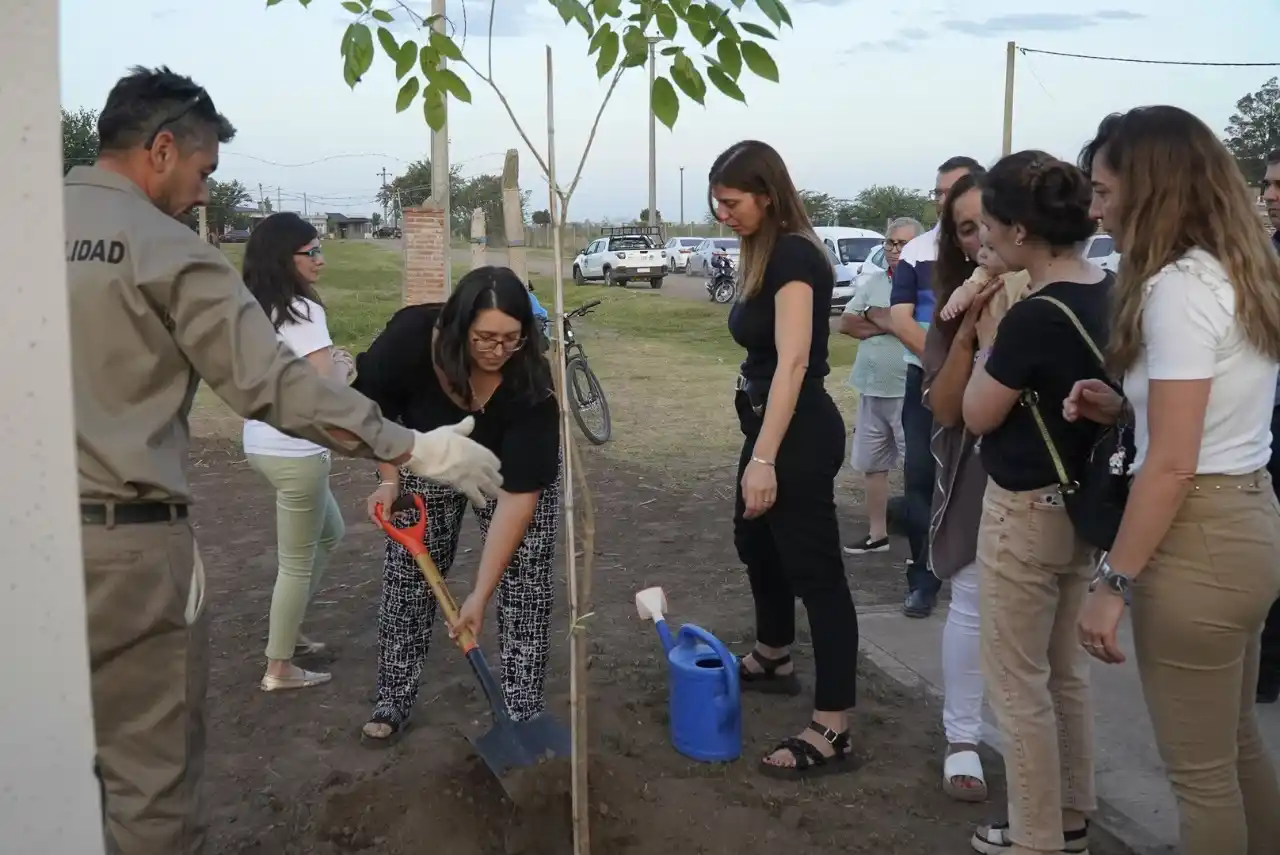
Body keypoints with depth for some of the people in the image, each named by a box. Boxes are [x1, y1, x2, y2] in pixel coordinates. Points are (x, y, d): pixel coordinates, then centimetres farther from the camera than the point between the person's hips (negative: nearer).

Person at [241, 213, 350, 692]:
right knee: (297, 561, 5)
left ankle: (285, 631, 35)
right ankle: (279, 668, 17)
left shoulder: (257, 308, 9)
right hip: (295, 451, -9)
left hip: (263, 443, 9)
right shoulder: (301, 310, -18)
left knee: (330, 534, 26)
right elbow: (329, 385, -24)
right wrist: (344, 369, -3)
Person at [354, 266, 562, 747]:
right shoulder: (411, 336, -34)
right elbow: (373, 404, -11)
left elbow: (518, 494, -35)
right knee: (406, 581, 4)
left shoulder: (530, 383, -37)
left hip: (514, 470, -2)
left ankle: (523, 711, 5)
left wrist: (480, 594, -36)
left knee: (526, 589, -7)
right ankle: (393, 703, 19)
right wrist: (390, 477, -18)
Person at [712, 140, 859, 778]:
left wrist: (765, 458, -35)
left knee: (814, 568, -6)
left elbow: (794, 361, -29)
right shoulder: (765, 253, 10)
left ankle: (831, 731, 2)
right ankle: (773, 661, 46)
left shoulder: (795, 256, -19)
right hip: (769, 424, 11)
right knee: (754, 540, 24)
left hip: (800, 434, -11)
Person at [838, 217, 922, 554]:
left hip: (909, 392, -7)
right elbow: (845, 323, 3)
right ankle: (877, 534, 27)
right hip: (871, 390, 7)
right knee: (872, 465, 15)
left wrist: (871, 318, -10)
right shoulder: (874, 282, 9)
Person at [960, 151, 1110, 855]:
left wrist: (986, 336, -3)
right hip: (1080, 505, 9)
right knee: (1065, 672, 21)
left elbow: (978, 417, -13)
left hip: (1026, 513, -9)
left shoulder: (1035, 316, -24)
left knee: (1018, 684, 8)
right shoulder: (1110, 294, 1)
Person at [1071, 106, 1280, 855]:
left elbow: (1172, 465, -22)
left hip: (1199, 538, -10)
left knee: (1200, 769, 6)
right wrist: (1123, 408, 5)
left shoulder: (1179, 286, -19)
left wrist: (1114, 583, -17)